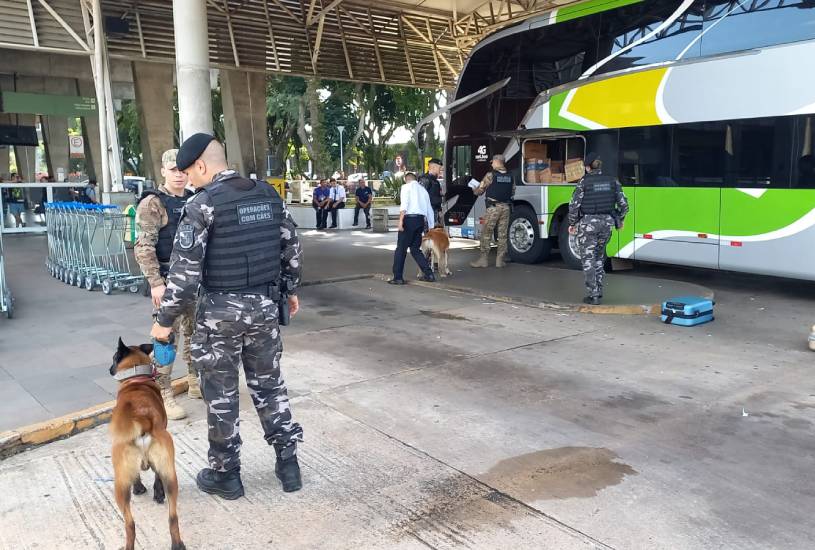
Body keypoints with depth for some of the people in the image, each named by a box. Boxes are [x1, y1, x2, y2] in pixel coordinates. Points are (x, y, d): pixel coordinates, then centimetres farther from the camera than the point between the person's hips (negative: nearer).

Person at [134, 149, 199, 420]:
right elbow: (144, 247, -15)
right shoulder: (153, 203, -9)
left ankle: (195, 383, 29)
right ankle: (164, 395, 7)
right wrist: (156, 282, -20)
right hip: (168, 278, -6)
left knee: (194, 333, 15)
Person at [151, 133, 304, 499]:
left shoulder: (202, 204, -12)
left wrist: (166, 318, -6)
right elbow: (291, 247, 11)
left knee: (221, 394, 9)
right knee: (269, 384, 17)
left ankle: (225, 474, 21)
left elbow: (185, 269, -15)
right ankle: (288, 462, 23)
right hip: (265, 305, 5)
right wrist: (290, 289, 24)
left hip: (221, 310, -5)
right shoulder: (269, 195, 5)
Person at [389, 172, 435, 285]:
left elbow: (404, 205, -12)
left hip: (410, 218, -6)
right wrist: (430, 226, 26)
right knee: (415, 249, 16)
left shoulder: (406, 187, 3)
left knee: (401, 248, -1)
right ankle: (428, 274, 11)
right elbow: (429, 209, 21)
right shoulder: (423, 189, 21)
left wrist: (400, 221, -16)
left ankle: (398, 277, -1)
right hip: (421, 220, 6)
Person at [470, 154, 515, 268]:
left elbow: (479, 191, -1)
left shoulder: (490, 175, -7)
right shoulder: (511, 176, 7)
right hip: (506, 207, 5)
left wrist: (474, 190, 20)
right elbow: (512, 192, 14)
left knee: (486, 234, 3)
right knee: (503, 234, 7)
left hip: (493, 207, -5)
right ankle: (500, 260, 9)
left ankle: (484, 259, 3)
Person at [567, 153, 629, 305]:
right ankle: (598, 291, 22)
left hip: (587, 223, -4)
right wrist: (620, 219, 19)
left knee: (588, 260, 4)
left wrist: (572, 224, 2)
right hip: (607, 223, 4)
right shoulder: (613, 181, 3)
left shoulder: (584, 182, -8)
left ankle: (593, 295, 1)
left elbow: (574, 205, -11)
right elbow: (623, 204, 3)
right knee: (598, 257, 21)